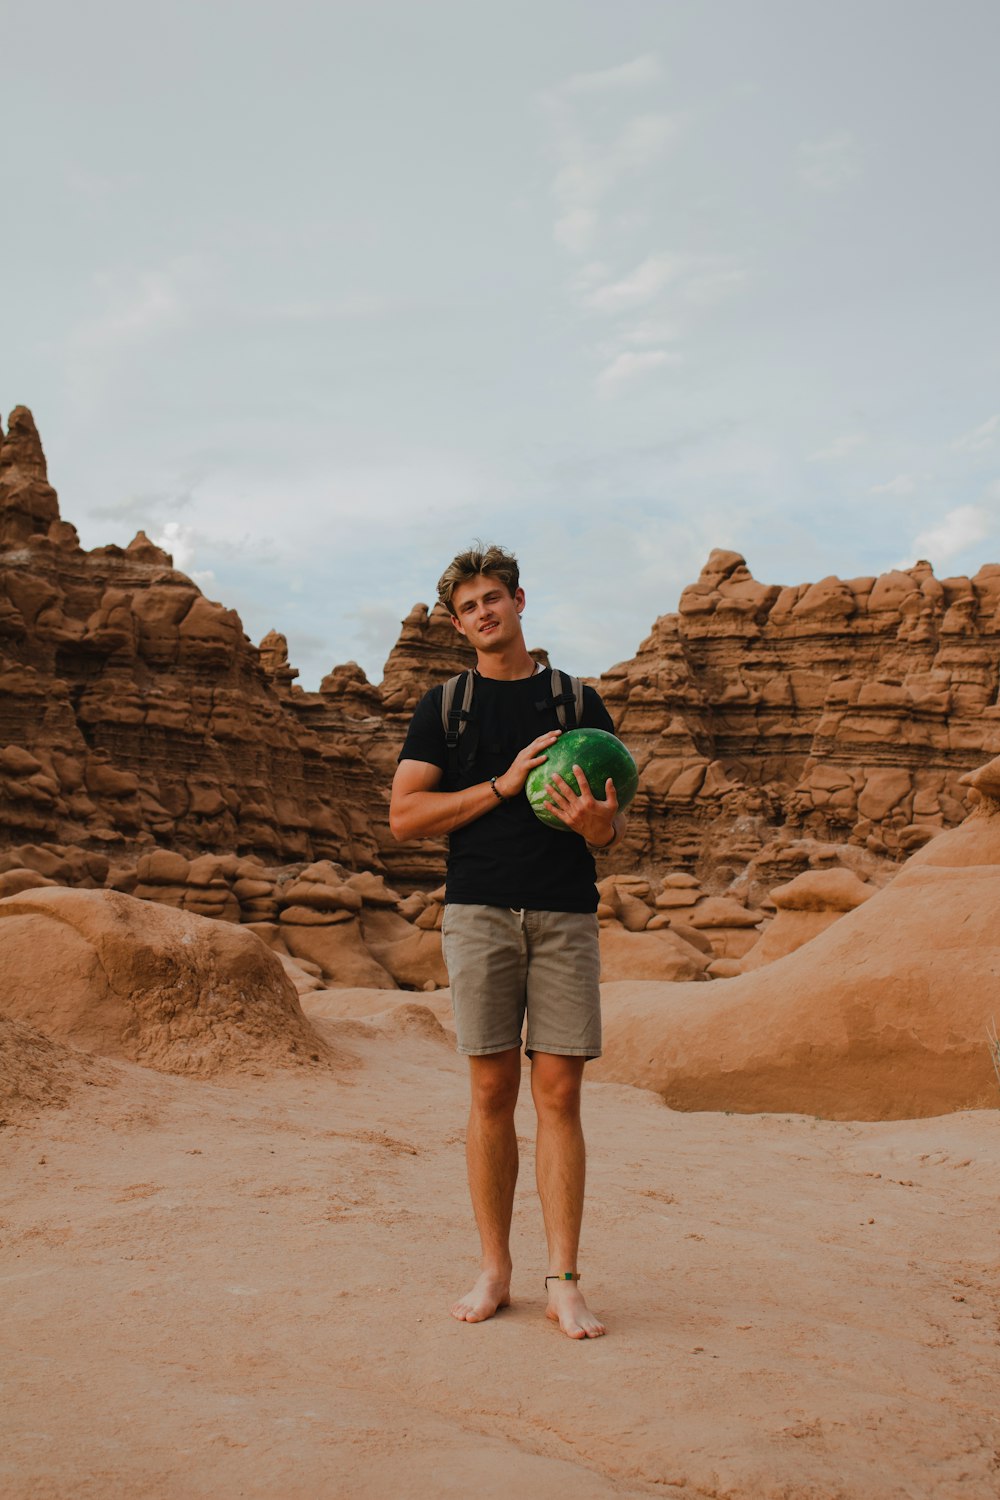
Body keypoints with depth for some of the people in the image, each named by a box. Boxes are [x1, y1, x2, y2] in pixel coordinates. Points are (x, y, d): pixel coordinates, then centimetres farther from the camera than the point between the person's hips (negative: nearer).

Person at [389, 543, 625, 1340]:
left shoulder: (578, 701, 12)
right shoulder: (444, 706, 10)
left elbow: (613, 822, 11)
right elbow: (405, 816, 1)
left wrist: (597, 824, -14)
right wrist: (505, 783, -8)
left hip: (566, 913, 0)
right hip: (480, 910, 0)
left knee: (560, 1092, -1)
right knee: (493, 1090, 2)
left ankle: (565, 1282, 6)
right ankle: (495, 1271, 15)